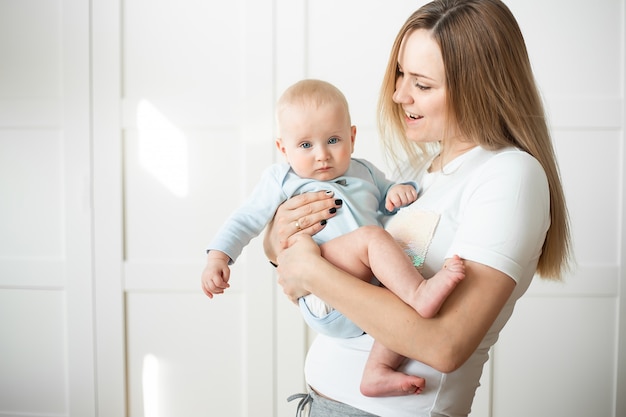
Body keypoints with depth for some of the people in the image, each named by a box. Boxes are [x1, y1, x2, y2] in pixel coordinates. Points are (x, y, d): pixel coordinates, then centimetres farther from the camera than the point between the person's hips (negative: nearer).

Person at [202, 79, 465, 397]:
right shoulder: (282, 181, 15)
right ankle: (420, 293, -43)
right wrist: (218, 256, 0)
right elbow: (246, 220, 15)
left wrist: (400, 192, 10)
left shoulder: (363, 172, 27)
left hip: (375, 290, 5)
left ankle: (378, 371, -24)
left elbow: (386, 199, 35)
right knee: (372, 236, -28)